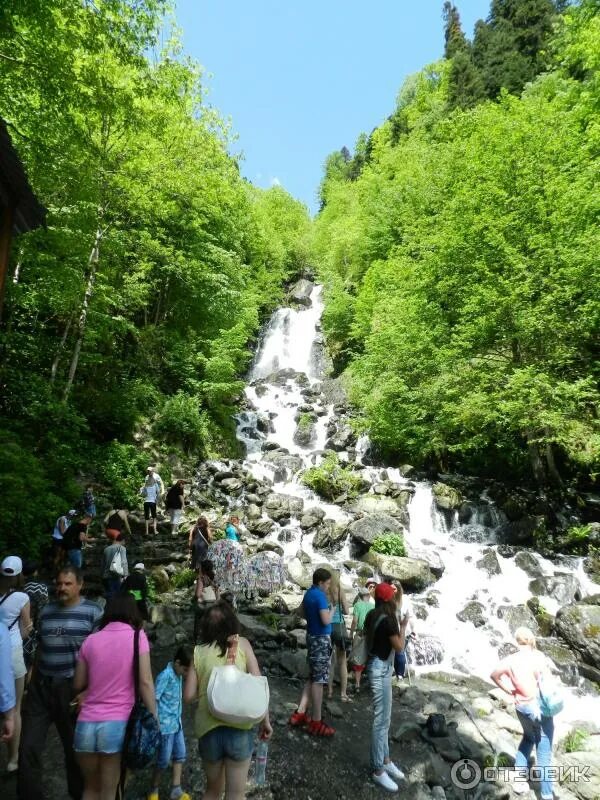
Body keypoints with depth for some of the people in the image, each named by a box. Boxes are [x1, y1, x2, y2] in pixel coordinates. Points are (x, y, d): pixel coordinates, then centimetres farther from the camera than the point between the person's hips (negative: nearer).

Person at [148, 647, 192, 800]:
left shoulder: (178, 675, 4)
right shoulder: (165, 675, -21)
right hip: (165, 725, -8)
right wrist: (156, 723, -19)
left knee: (180, 755, 12)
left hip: (177, 723, 8)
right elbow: (153, 699, -20)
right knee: (163, 760, 6)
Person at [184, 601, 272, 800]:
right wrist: (265, 721, 2)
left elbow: (188, 696, 0)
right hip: (239, 729, -2)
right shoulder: (242, 644, -3)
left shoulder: (198, 651, 0)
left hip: (208, 730, 2)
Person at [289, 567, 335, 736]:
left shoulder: (308, 594, 8)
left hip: (312, 637, 9)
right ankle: (316, 723, 7)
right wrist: (331, 610, -7)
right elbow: (326, 620, -25)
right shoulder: (320, 596, -20)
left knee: (313, 677, 18)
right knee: (318, 680, -1)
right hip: (321, 639, -9)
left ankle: (300, 713, 21)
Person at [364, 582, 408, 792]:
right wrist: (403, 627, 0)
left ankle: (385, 760, 32)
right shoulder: (387, 620, -23)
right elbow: (399, 647, -15)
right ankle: (378, 770, 12)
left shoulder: (374, 616, 4)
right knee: (381, 720, 1)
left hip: (380, 667, 10)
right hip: (381, 670, -10)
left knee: (384, 718, 19)